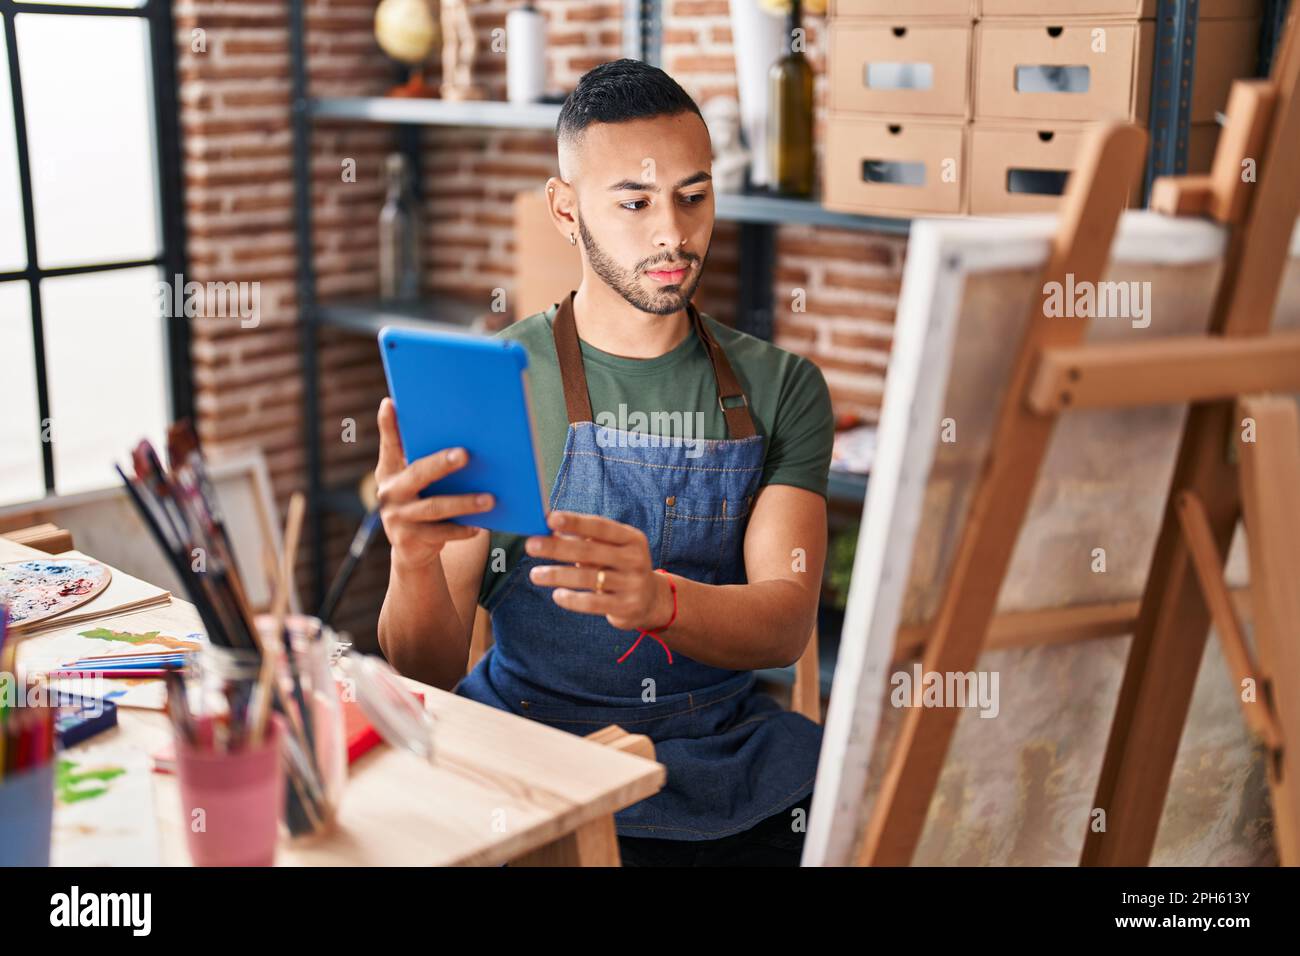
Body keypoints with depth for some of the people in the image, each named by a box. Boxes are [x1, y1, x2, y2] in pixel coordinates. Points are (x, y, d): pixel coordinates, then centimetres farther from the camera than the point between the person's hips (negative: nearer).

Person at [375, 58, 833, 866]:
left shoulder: (779, 388, 5)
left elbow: (786, 625, -8)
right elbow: (431, 674, -4)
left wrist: (657, 599, -30)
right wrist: (414, 562, -27)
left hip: (729, 753, 2)